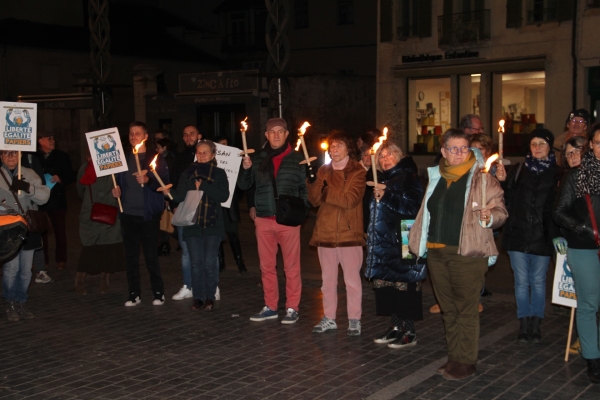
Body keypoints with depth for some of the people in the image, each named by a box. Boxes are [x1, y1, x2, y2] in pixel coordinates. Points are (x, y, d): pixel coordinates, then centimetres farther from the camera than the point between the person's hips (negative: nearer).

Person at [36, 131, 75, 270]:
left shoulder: (62, 156, 4)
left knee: (60, 231, 5)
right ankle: (42, 260, 12)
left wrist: (60, 179, -14)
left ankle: (61, 260, 14)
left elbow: (71, 176, 4)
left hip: (57, 199, 1)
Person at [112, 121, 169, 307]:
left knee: (150, 255, -1)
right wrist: (117, 190, 3)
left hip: (148, 214, -4)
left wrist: (148, 180, -24)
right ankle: (134, 293, 13)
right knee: (131, 256, 6)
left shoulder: (155, 158, -1)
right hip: (128, 214, 5)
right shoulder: (124, 159, 14)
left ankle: (159, 292, 10)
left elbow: (165, 182, -8)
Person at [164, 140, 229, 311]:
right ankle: (198, 297, 12)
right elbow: (180, 196, 0)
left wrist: (203, 187, -15)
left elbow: (223, 195, -9)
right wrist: (170, 193, -20)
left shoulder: (219, 174, 5)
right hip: (192, 224, 2)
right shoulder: (188, 173, 10)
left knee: (210, 263, -3)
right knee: (196, 263, 3)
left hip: (212, 225, -2)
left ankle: (210, 297, 8)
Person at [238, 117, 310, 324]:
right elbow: (243, 186, 8)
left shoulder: (296, 159, 1)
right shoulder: (259, 159, 8)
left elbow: (305, 187, 1)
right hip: (263, 220, 3)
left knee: (291, 266, 3)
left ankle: (292, 308, 11)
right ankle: (270, 307, 21)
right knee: (267, 266, 10)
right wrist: (246, 169, -9)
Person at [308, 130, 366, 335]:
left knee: (352, 280, 1)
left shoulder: (357, 172, -4)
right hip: (325, 233, 5)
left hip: (349, 233, -5)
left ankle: (354, 320, 11)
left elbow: (350, 200, -17)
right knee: (328, 279, 12)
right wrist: (314, 180, -15)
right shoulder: (323, 171, 10)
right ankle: (329, 318, 22)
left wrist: (326, 191, -11)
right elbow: (315, 200, 2)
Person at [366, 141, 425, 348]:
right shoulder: (384, 179, 18)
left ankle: (409, 332, 0)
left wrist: (386, 196, -20)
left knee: (403, 283, -7)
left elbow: (413, 207, -16)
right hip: (385, 242, 8)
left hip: (402, 243, -8)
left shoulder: (408, 177, -5)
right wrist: (371, 234, 21)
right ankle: (396, 326, 18)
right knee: (386, 282, 8)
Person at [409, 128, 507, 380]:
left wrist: (489, 216, -27)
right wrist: (416, 241, 22)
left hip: (467, 253, -6)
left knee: (466, 309, -1)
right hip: (436, 253, 6)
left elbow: (500, 210, -7)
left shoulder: (482, 178, -3)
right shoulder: (436, 177, 14)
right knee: (448, 309, 13)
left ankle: (466, 361, 8)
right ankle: (454, 357, 24)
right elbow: (426, 213, 23)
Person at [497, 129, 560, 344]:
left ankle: (536, 325, 18)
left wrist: (556, 235, -12)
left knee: (538, 282, 9)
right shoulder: (520, 169, 4)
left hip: (542, 236, -1)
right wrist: (504, 181, -14)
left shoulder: (556, 173, -1)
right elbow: (510, 200, 0)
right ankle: (524, 325, 16)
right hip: (518, 235, 1)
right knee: (522, 282, 7)